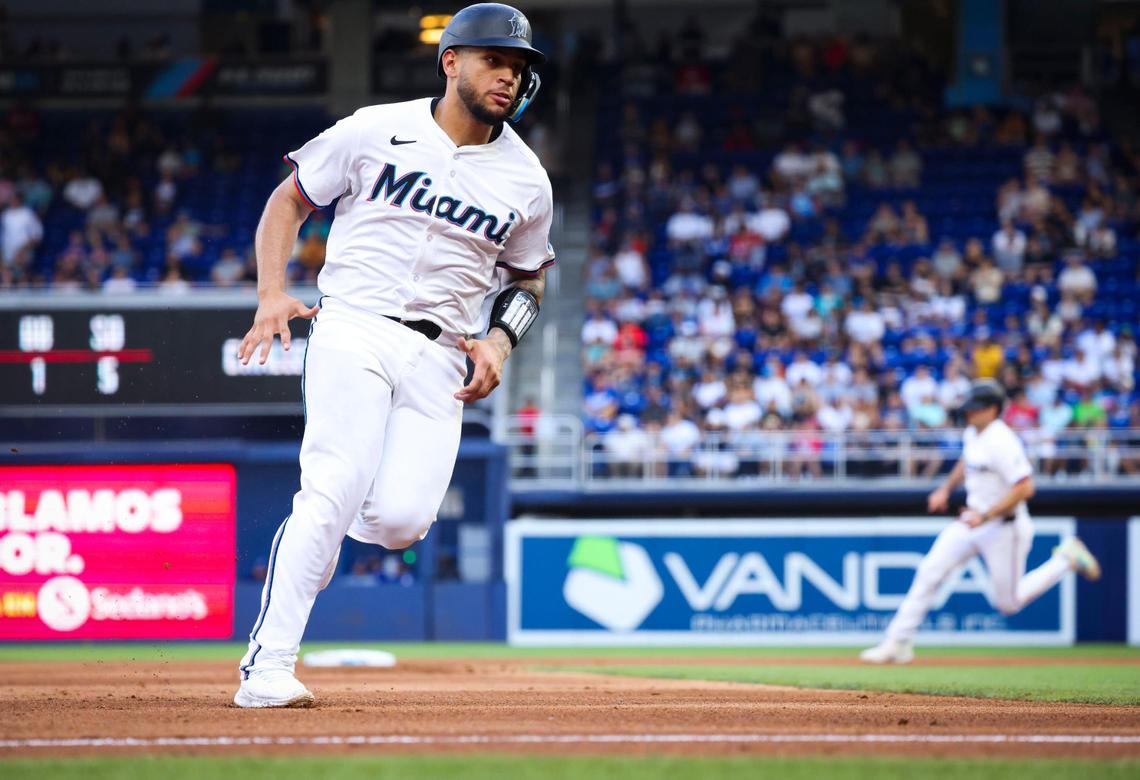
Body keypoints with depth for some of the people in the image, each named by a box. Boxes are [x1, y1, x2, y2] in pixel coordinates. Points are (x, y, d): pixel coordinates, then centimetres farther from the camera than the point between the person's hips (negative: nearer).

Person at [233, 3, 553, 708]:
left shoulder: (527, 183, 9)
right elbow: (289, 200, 9)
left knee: (399, 522, -16)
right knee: (337, 488, -23)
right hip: (355, 331, -3)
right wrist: (272, 294, -5)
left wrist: (501, 342, 3)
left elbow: (530, 276, 23)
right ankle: (269, 665, -19)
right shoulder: (377, 132, 1)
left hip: (440, 357, 3)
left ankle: (324, 523, 21)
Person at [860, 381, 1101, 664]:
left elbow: (1024, 488, -29)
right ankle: (898, 643, -5)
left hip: (1003, 527, -8)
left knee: (1009, 603, 4)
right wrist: (946, 489, 14)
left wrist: (986, 516, -30)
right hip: (972, 519, 8)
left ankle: (1066, 558, 22)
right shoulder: (972, 434, 4)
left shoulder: (1002, 442, -24)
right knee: (929, 571, -6)